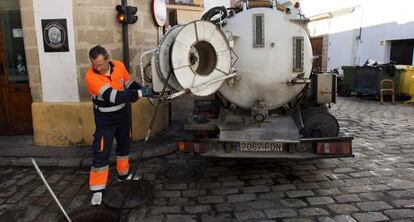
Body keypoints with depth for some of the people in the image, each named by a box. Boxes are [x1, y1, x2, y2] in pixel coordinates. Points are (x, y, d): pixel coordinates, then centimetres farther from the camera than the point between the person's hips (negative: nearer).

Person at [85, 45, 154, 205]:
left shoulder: (119, 66, -13)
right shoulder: (91, 76, -28)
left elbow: (130, 84, 5)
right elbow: (114, 97, -35)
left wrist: (145, 90, -11)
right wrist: (140, 93, -33)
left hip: (123, 114, 6)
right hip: (105, 119, -5)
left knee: (124, 144, 20)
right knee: (101, 153, -5)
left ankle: (123, 174, 41)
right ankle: (97, 189, 9)